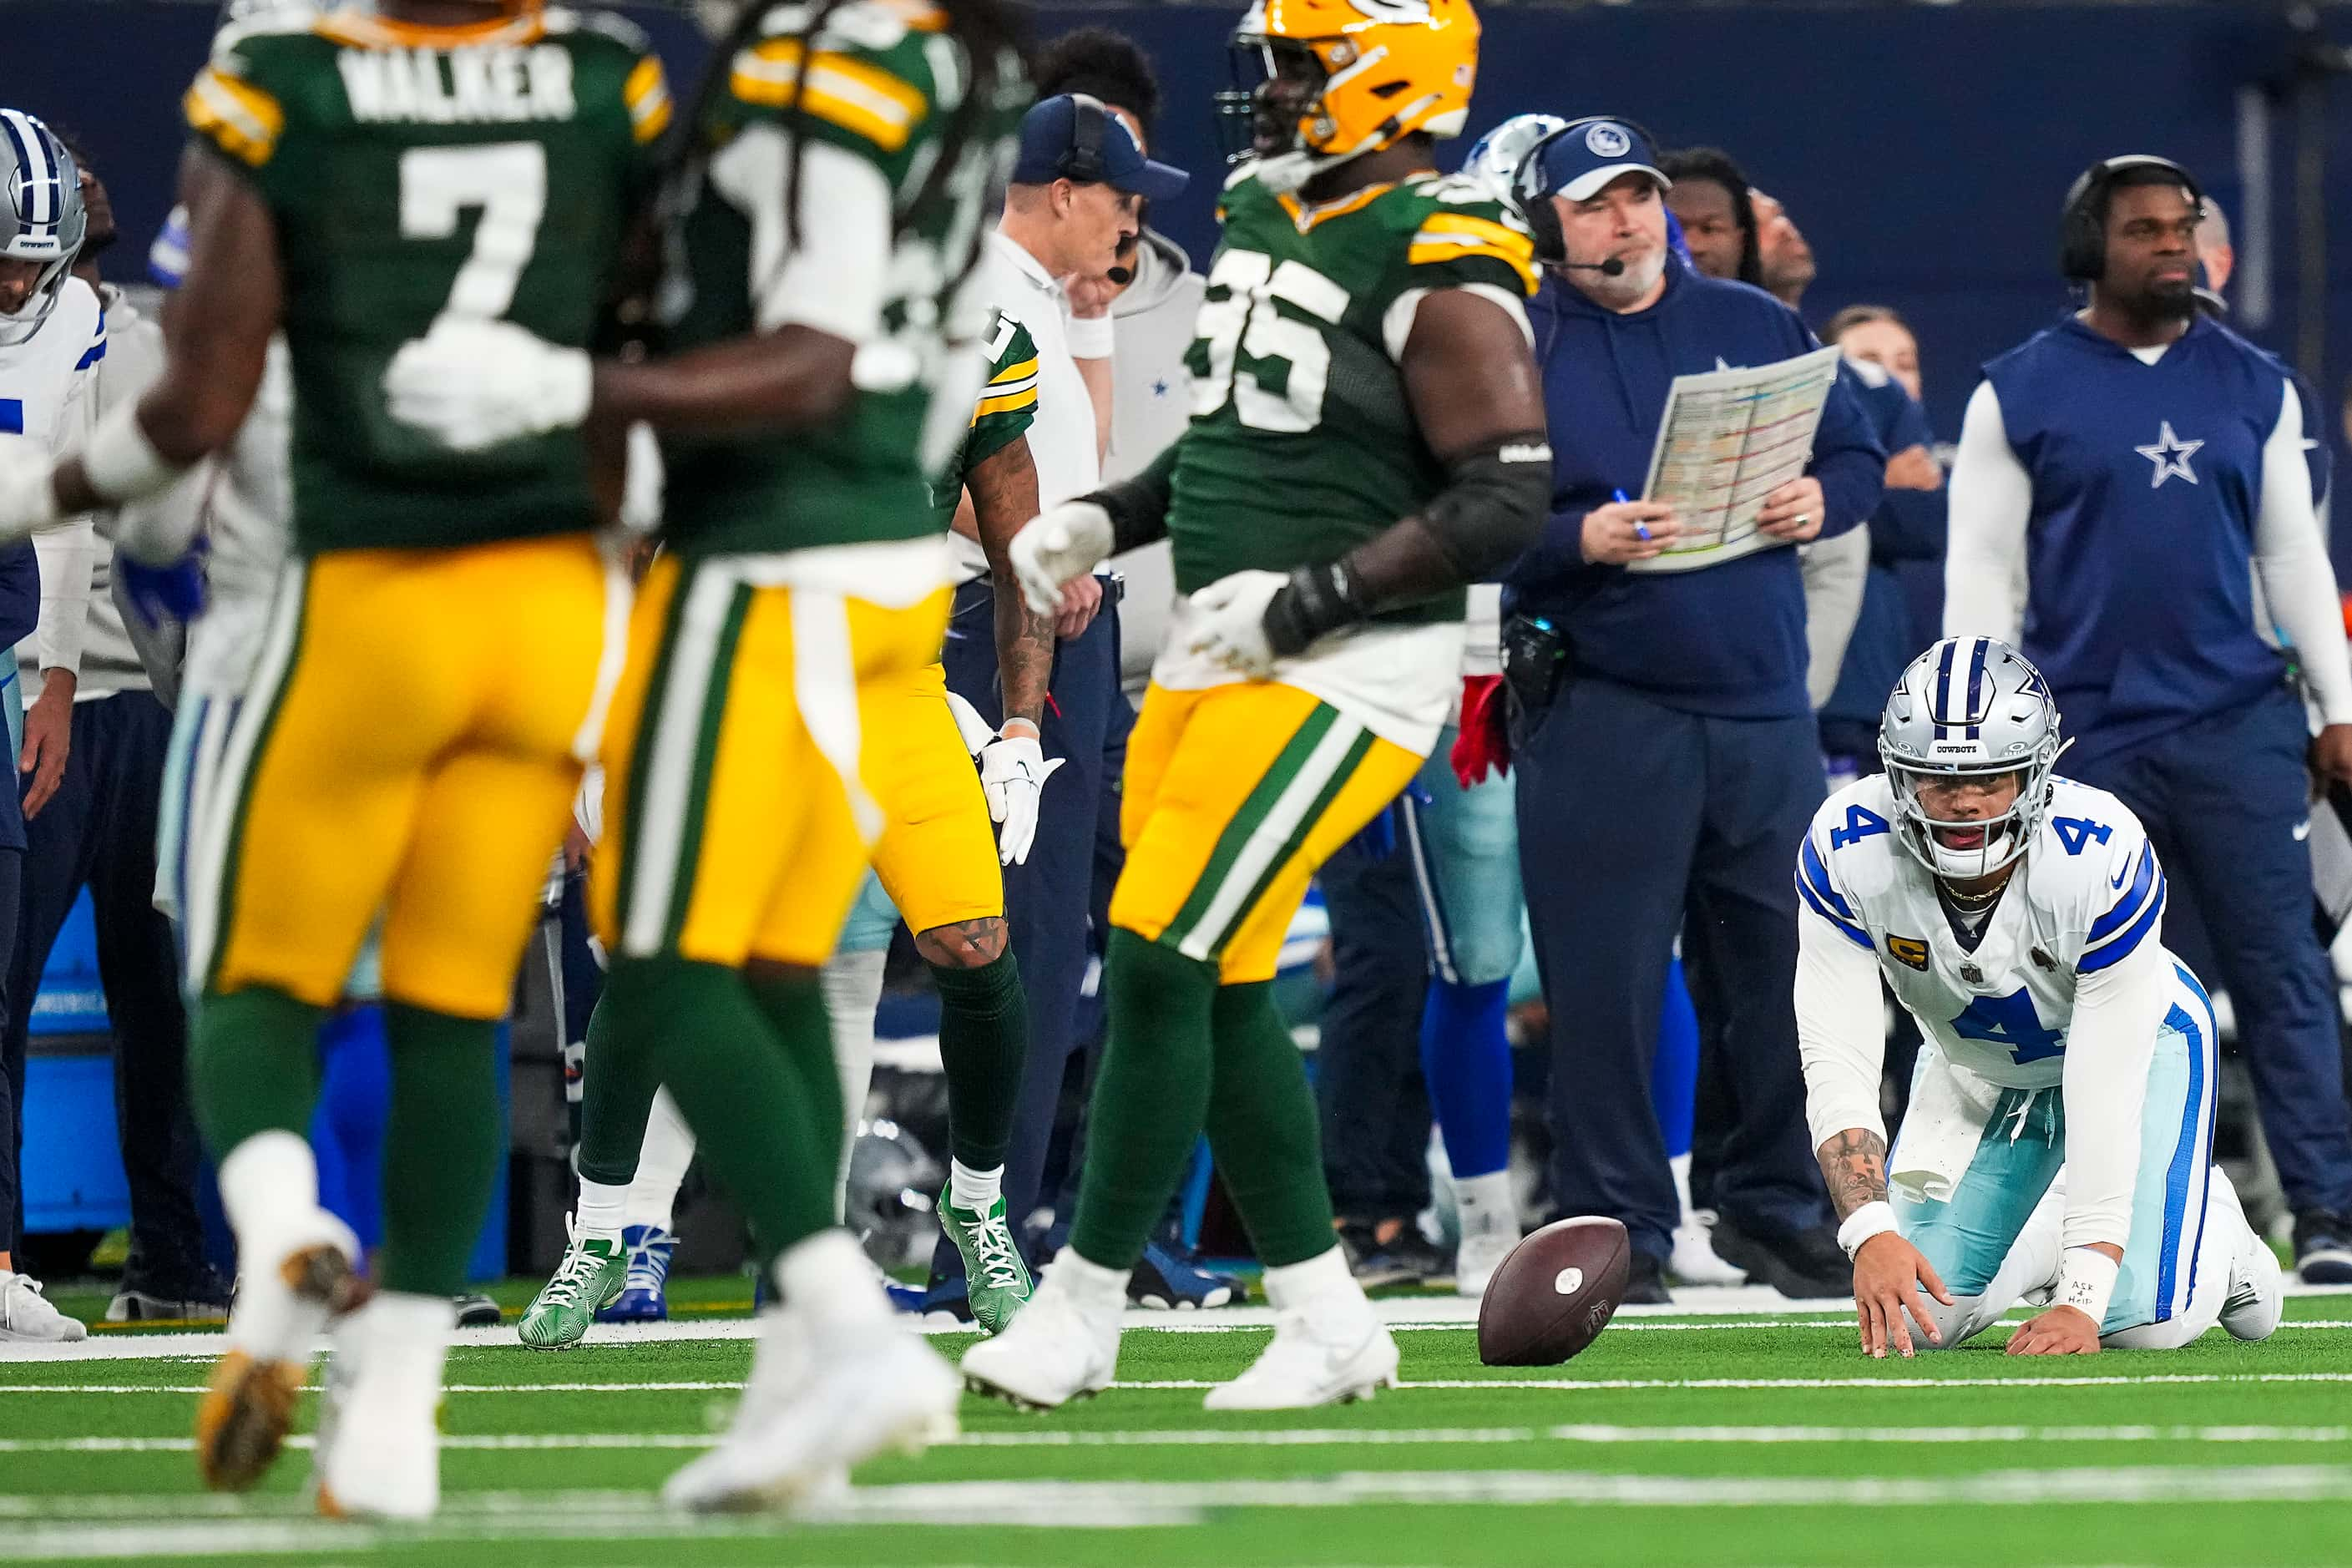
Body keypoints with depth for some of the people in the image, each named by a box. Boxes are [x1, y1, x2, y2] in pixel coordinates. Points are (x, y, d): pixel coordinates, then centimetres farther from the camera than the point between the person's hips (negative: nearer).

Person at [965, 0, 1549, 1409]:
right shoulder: (1262, 220, 12)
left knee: (1161, 962, -11)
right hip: (1221, 655, 9)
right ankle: (1328, 1322, 17)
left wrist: (1307, 600, -21)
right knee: (1221, 988, 8)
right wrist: (1106, 520, 9)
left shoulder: (1439, 273, -15)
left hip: (1348, 665, -9)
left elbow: (1505, 503, -19)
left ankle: (1087, 1305, -2)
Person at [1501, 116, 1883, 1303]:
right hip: (1601, 716, -4)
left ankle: (1775, 1207, 22)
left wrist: (1820, 502, -5)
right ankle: (1613, 1228, 4)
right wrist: (1582, 540, -21)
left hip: (1764, 711, 4)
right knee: (1606, 983, -4)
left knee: (1779, 971, 9)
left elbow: (1859, 458, 16)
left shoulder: (1755, 327, 13)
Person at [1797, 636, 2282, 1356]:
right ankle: (2041, 1243, 26)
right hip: (1975, 1069, 3)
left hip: (2136, 1040, -3)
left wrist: (2081, 1301, -39)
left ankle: (2215, 1231, 19)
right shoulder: (1848, 856, -30)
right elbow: (1838, 1063, -29)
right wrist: (1873, 1235, -44)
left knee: (2143, 1319, -17)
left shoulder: (2100, 858, -37)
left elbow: (2105, 1095, -35)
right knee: (1916, 1316, -8)